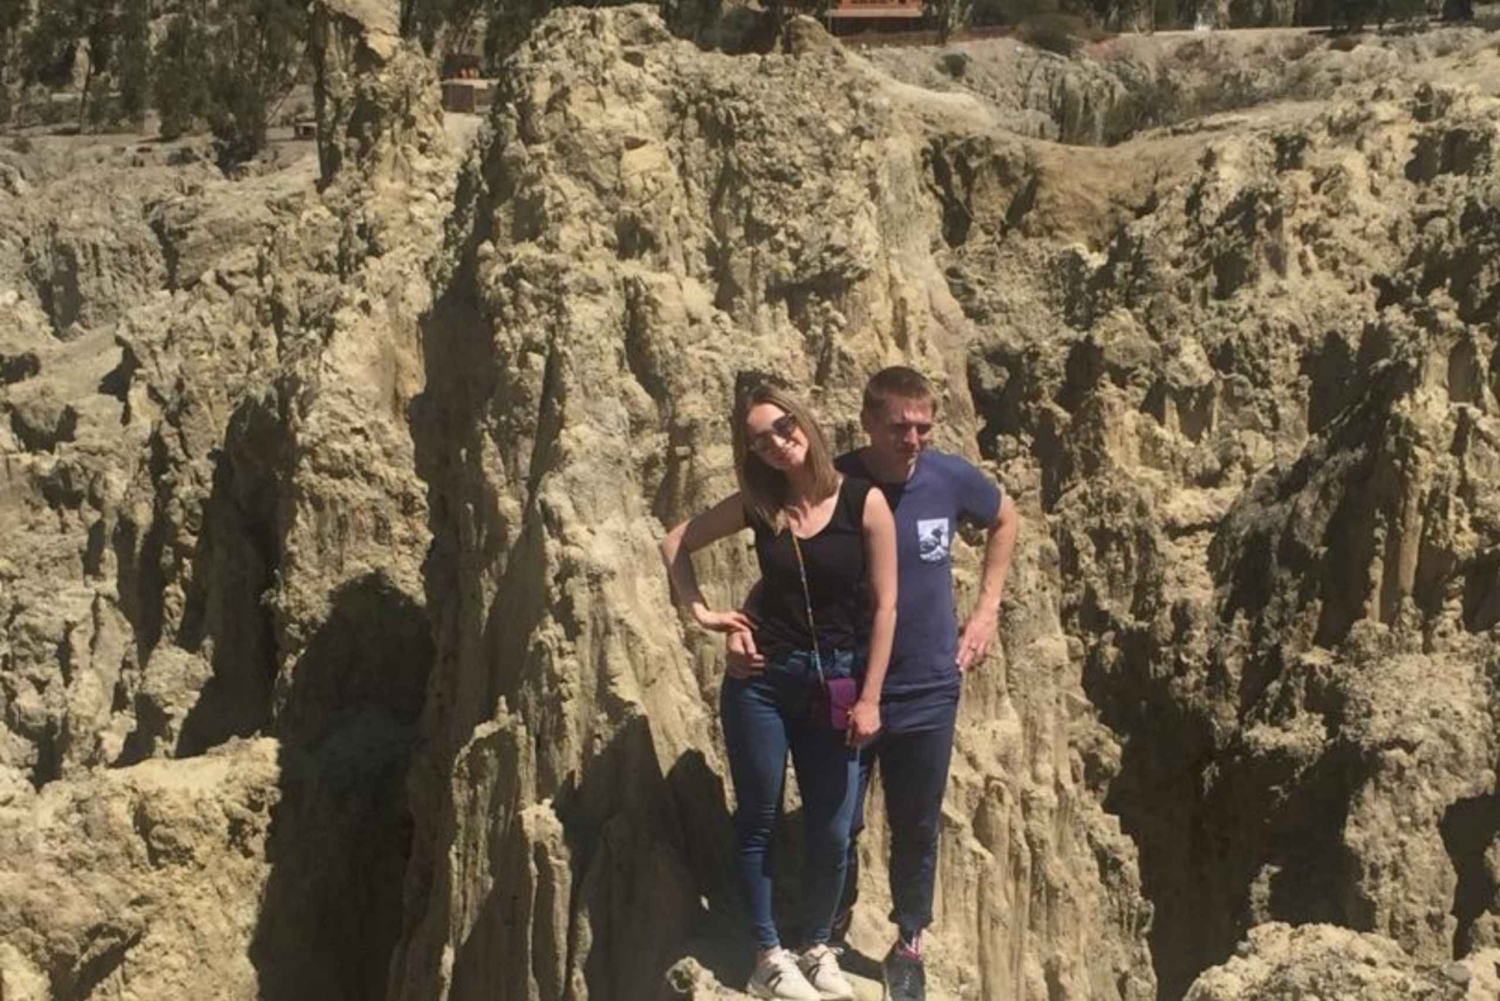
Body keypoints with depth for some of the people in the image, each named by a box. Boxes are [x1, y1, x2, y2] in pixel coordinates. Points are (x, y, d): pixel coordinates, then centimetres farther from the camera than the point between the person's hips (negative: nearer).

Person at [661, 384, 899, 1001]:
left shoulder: (863, 502, -6)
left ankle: (817, 948, 23)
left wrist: (869, 698, -8)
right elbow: (676, 545, 12)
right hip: (762, 678, 1)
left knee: (831, 833, 3)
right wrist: (701, 613, 0)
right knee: (758, 821, 4)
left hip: (834, 685, -1)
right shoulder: (758, 505, 0)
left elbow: (883, 607, -6)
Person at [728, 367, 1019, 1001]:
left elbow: (1005, 520, 13)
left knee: (917, 827, 14)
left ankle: (908, 943, 35)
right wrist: (743, 629, -27)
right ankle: (830, 931, 36)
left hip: (928, 691, 1)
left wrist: (986, 611, 7)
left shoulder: (951, 479, -9)